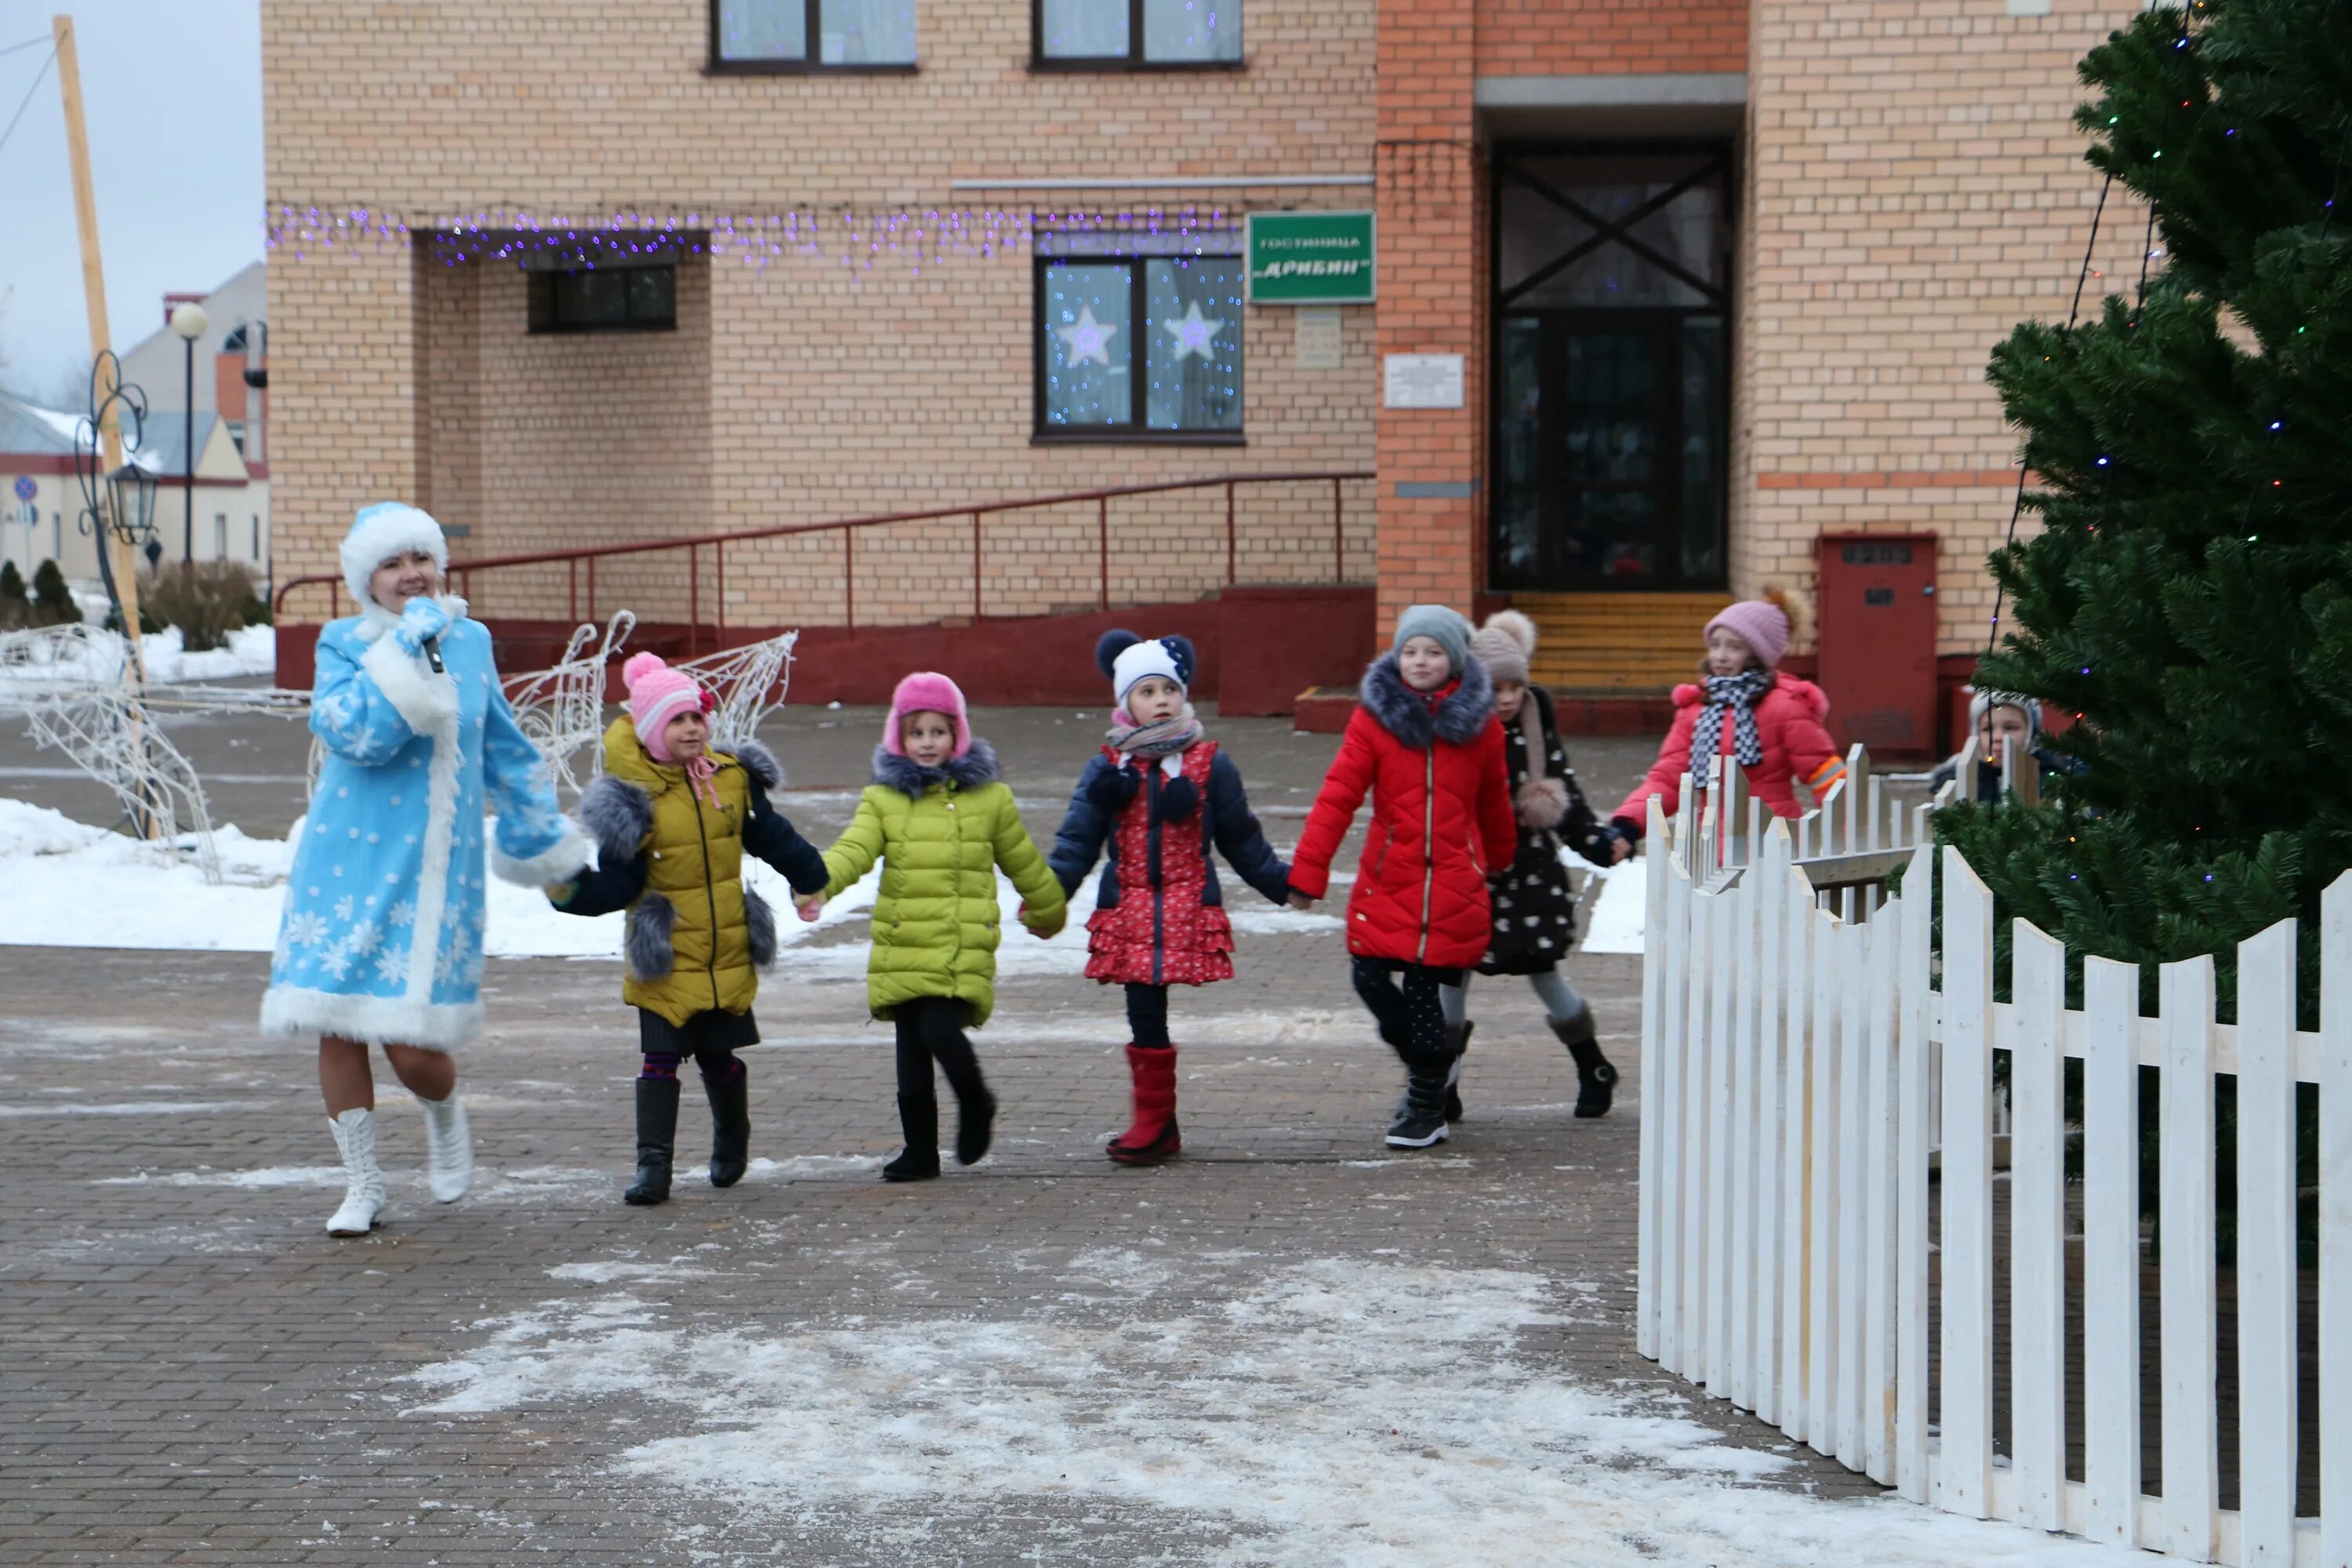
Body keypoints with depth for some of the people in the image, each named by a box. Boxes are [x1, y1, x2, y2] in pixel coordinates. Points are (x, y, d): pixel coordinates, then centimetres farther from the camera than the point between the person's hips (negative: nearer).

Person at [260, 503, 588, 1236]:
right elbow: (354, 733, -20)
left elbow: (505, 750, 21)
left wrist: (541, 834, 28)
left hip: (436, 871, 1)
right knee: (338, 1028, 0)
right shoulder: (344, 644, -2)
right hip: (351, 865, -1)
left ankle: (444, 1117, 29)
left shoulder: (470, 642, 8)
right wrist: (407, 650, -20)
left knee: (413, 1046, -6)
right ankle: (362, 1188, 17)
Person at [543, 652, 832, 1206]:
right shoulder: (635, 800, -11)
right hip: (664, 960, -3)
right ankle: (653, 1165, -3)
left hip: (728, 954, 3)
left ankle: (731, 1145, 36)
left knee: (722, 1058, 13)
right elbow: (617, 884, -11)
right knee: (660, 1061, -7)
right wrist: (571, 891, -28)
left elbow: (774, 839, 16)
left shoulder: (732, 777, 2)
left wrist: (816, 882, 21)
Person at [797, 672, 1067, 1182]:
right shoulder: (882, 799, 7)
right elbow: (853, 850, -10)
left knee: (940, 1031, -18)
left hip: (962, 946, -3)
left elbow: (1024, 863, 17)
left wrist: (1047, 913, 28)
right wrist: (815, 885, -29)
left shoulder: (989, 797, 6)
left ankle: (975, 1103, 11)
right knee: (911, 1054, 6)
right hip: (900, 948, 3)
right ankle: (920, 1150, 18)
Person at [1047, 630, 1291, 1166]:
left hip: (1190, 906, -1)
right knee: (1143, 1012, 0)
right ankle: (1155, 1123, 9)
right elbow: (1077, 839, 6)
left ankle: (1155, 1122, 3)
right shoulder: (1108, 767, 7)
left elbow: (1241, 839, 14)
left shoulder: (1209, 764, 5)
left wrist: (1281, 884, 16)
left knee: (1149, 1013, -8)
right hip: (1128, 910, 2)